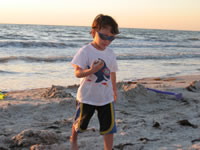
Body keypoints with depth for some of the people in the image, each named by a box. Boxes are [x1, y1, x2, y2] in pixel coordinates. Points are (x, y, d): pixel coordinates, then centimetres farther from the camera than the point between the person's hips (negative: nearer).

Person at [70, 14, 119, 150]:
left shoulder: (110, 54, 0)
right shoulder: (85, 51, -16)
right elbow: (77, 73, -22)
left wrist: (114, 90, 21)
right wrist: (91, 70, -40)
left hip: (106, 98, 3)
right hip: (87, 97, -3)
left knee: (109, 127, 1)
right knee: (79, 123, 18)